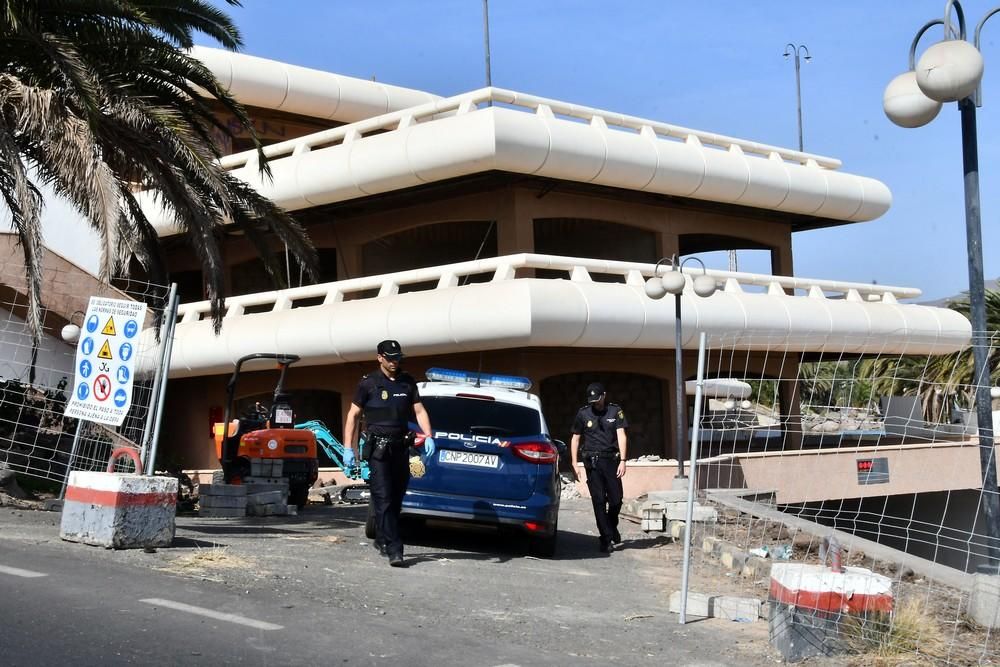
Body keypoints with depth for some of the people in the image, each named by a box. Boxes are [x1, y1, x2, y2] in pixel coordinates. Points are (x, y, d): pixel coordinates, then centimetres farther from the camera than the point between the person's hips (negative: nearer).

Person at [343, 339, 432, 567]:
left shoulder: (408, 382, 10)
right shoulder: (368, 383, -1)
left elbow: (419, 411, 10)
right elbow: (353, 415, 2)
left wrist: (428, 436, -8)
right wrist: (348, 448, -4)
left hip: (401, 447, 5)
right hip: (377, 448, -5)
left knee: (396, 499, 9)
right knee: (383, 499, -11)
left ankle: (382, 540, 27)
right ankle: (394, 550, -16)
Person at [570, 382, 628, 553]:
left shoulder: (615, 411, 4)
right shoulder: (583, 413, 5)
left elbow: (621, 436, -2)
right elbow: (575, 439, 10)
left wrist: (622, 460, -11)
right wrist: (575, 464, 4)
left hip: (611, 460, 0)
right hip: (592, 462, 0)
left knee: (616, 499, 2)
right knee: (599, 501, -3)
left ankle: (612, 527, 30)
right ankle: (606, 539, 2)